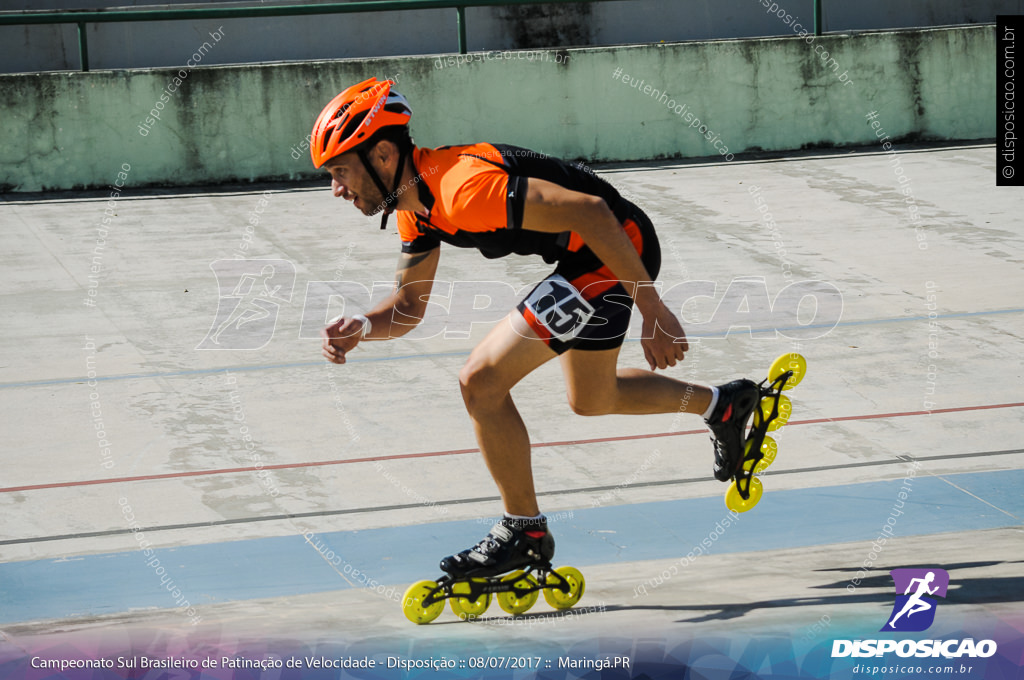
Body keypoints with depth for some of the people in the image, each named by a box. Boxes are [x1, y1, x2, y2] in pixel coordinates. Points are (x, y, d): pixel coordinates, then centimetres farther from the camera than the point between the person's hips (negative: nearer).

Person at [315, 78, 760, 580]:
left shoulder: (463, 188, -29)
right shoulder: (416, 203, 2)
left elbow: (589, 212, -31)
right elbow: (408, 304, 11)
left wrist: (653, 311, -27)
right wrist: (363, 328, -12)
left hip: (620, 248, -10)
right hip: (585, 258, 10)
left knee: (482, 382, -11)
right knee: (590, 399, 29)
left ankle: (525, 533, 4)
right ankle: (722, 404, 46)